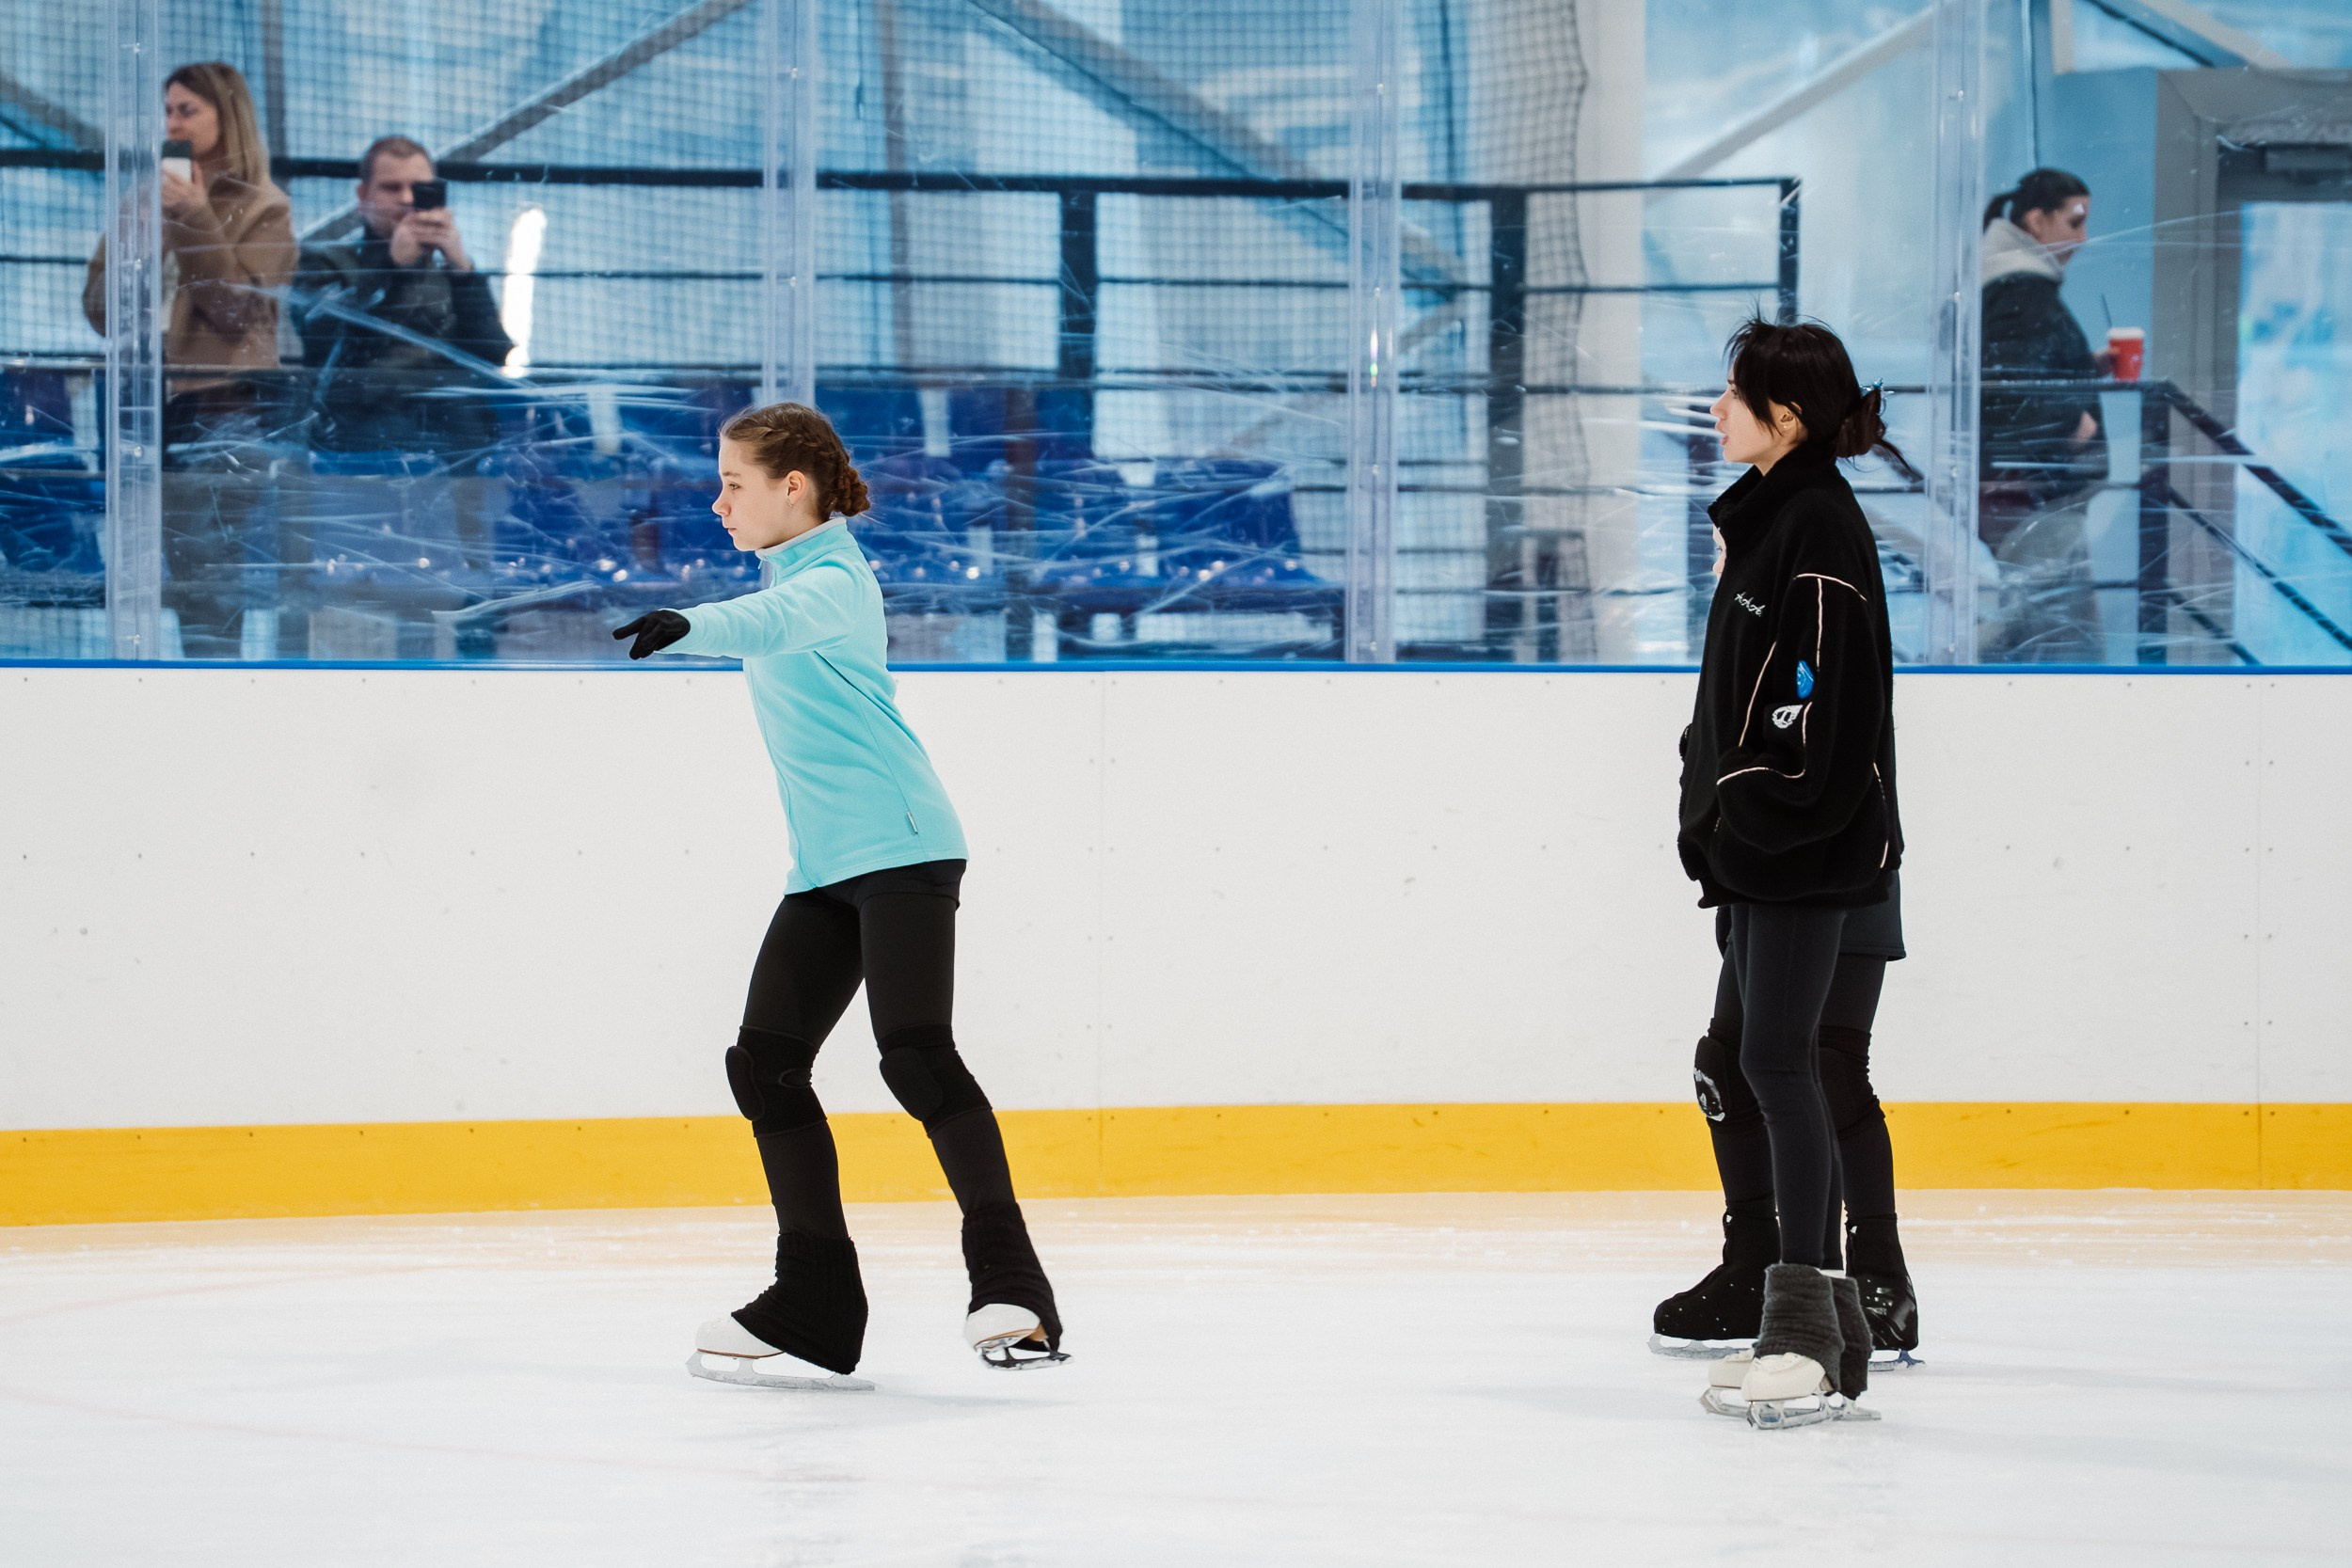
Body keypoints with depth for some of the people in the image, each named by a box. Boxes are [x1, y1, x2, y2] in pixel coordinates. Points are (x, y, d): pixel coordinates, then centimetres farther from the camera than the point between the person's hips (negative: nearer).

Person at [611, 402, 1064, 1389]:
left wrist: (690, 627, -52)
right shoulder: (792, 578, 18)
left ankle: (1011, 1287, -19)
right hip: (826, 868, 10)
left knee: (916, 1052, -20)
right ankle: (816, 1309, 7)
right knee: (764, 1063, 3)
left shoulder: (833, 581, -11)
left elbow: (774, 623, -34)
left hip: (901, 849, -10)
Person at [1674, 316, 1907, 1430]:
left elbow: (1821, 694, -20)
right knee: (1775, 1065, 9)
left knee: (1777, 1059, -11)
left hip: (1808, 846, -10)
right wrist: (1714, 808, 14)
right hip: (1760, 846, 10)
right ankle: (1824, 1332, 13)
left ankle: (1809, 1331, -10)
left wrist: (1760, 813, -19)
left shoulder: (1819, 525, -14)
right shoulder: (1766, 517, 16)